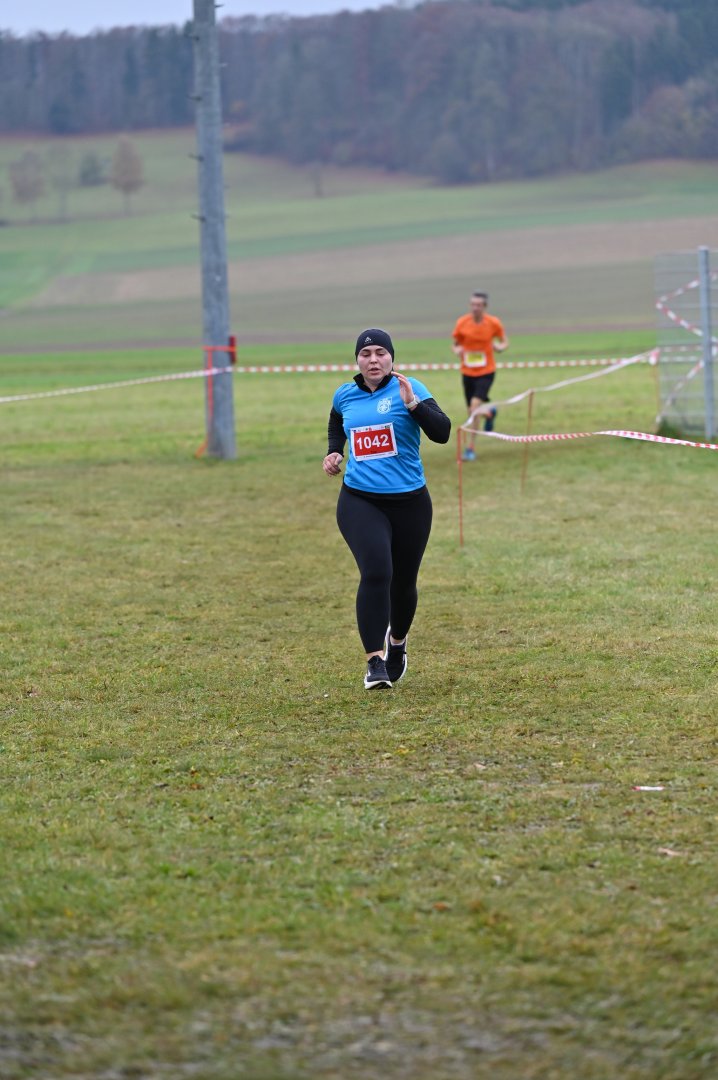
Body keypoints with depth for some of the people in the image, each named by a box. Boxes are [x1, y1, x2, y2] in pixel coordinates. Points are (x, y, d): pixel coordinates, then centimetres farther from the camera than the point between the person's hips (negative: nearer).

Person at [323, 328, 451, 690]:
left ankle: (397, 642, 43)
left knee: (403, 583, 12)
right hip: (360, 501, 0)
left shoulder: (409, 389, -6)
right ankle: (374, 661, -20)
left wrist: (413, 404, -30)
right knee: (376, 573, -22)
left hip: (409, 501, 0)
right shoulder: (345, 395, 5)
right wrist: (334, 453, 11)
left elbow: (442, 432, -18)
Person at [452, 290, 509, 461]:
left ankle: (470, 448, -12)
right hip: (467, 372, 3)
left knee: (475, 405, -22)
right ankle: (489, 413, 51)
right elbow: (455, 344, 7)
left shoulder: (494, 323, -9)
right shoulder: (462, 323, -6)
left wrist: (500, 347, -18)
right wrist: (457, 350, -17)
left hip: (486, 371, -3)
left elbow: (504, 342, 6)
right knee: (472, 410, 11)